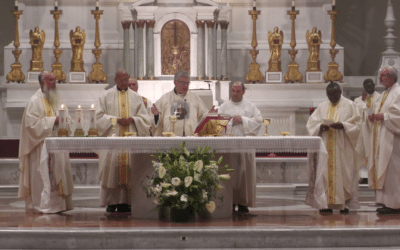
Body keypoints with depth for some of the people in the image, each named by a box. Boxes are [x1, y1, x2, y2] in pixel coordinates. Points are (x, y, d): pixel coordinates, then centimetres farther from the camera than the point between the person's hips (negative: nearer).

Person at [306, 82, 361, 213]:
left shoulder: (349, 105, 5)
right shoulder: (322, 107, 15)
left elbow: (356, 124, -2)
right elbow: (311, 123, 11)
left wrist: (342, 125, -18)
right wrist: (320, 127, -10)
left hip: (343, 147, -3)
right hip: (326, 147, 3)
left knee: (343, 173, -7)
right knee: (326, 173, -3)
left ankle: (345, 202, -4)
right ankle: (328, 203, -1)